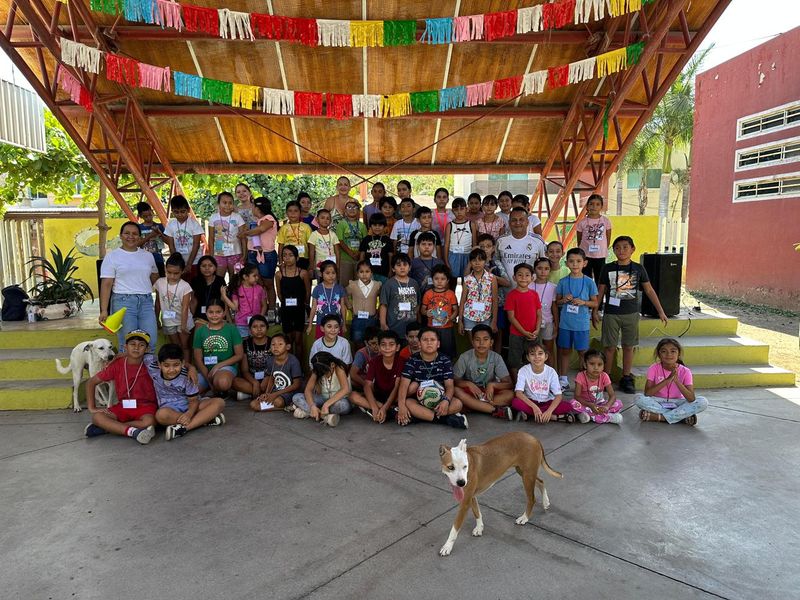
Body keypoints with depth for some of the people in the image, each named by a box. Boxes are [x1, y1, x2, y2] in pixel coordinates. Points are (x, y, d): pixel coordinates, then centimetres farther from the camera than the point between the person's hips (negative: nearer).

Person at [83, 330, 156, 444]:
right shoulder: (117, 364, -2)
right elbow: (91, 382, 5)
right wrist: (92, 408, -2)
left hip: (145, 406, -2)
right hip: (123, 406, 2)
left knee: (149, 422, -35)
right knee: (97, 417, -24)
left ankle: (106, 428, -20)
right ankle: (132, 431, -31)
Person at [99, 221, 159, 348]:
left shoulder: (148, 255, 14)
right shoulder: (112, 256, 2)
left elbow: (155, 276, 27)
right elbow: (106, 285, -3)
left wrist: (145, 289, 9)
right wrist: (104, 311, -12)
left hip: (146, 302, 4)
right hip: (123, 302, -4)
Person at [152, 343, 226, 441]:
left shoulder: (187, 376, -17)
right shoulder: (152, 368, -14)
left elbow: (193, 400, -12)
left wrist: (189, 413, -31)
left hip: (189, 407, 1)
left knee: (219, 402, -25)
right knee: (161, 415, -40)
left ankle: (184, 427, -37)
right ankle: (206, 418, -29)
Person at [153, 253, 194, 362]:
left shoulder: (185, 286, -17)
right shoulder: (160, 282, -8)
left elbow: (185, 308, -20)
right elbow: (158, 303, 3)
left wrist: (183, 326, -25)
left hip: (183, 321, -3)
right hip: (168, 321, 3)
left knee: (184, 346, 7)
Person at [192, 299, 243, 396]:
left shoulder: (232, 329, 0)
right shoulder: (200, 331, 6)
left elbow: (239, 355, -1)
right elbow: (198, 359, 4)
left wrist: (219, 365, -13)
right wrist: (208, 380, -8)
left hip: (226, 366, -3)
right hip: (205, 370, 4)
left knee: (222, 383, -38)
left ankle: (221, 391, 0)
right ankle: (211, 386, 11)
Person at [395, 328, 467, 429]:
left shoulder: (445, 360, -3)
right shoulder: (412, 360, -5)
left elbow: (449, 386, -10)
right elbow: (404, 384, -14)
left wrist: (446, 401, -33)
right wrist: (401, 406, -31)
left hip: (439, 400, 1)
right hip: (418, 401, -1)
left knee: (457, 403, -27)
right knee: (407, 403, -33)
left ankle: (420, 415, -27)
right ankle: (443, 419, -30)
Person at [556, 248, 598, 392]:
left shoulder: (589, 282, -3)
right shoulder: (563, 282, 1)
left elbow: (595, 303, 2)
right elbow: (557, 301, 9)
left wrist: (583, 302, -16)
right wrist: (564, 300, -12)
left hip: (582, 323, -2)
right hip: (565, 322, 2)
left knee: (583, 352, 5)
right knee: (564, 351, 11)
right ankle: (564, 380, 22)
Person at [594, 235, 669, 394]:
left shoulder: (638, 269, 1)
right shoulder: (608, 268, -1)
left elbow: (649, 290, 5)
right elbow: (600, 291, 5)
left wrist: (661, 311, 3)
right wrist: (595, 311, 3)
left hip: (631, 314, 1)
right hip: (611, 313, -1)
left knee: (628, 347, 8)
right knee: (610, 347, 4)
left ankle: (626, 378, 18)